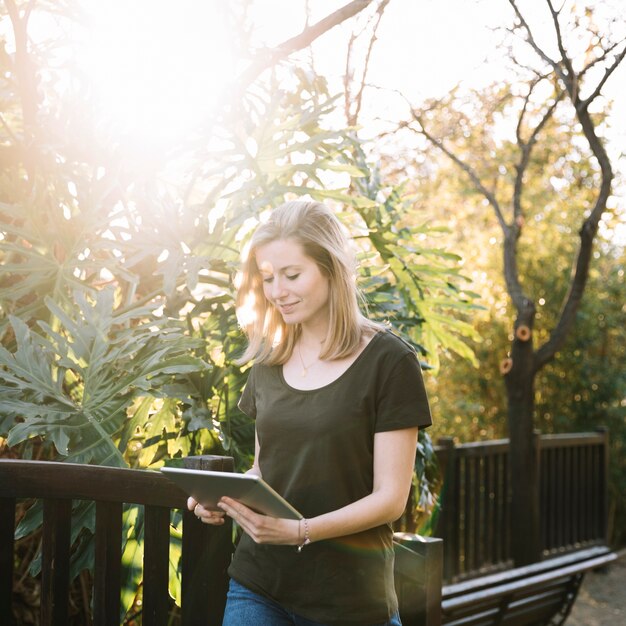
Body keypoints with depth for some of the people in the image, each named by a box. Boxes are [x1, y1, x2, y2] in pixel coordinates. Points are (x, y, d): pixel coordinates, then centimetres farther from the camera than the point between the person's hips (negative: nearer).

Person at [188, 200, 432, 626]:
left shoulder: (388, 362, -9)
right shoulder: (269, 363, 7)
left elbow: (390, 498, -12)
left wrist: (300, 531, -25)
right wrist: (223, 499, -5)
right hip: (257, 583, 4)